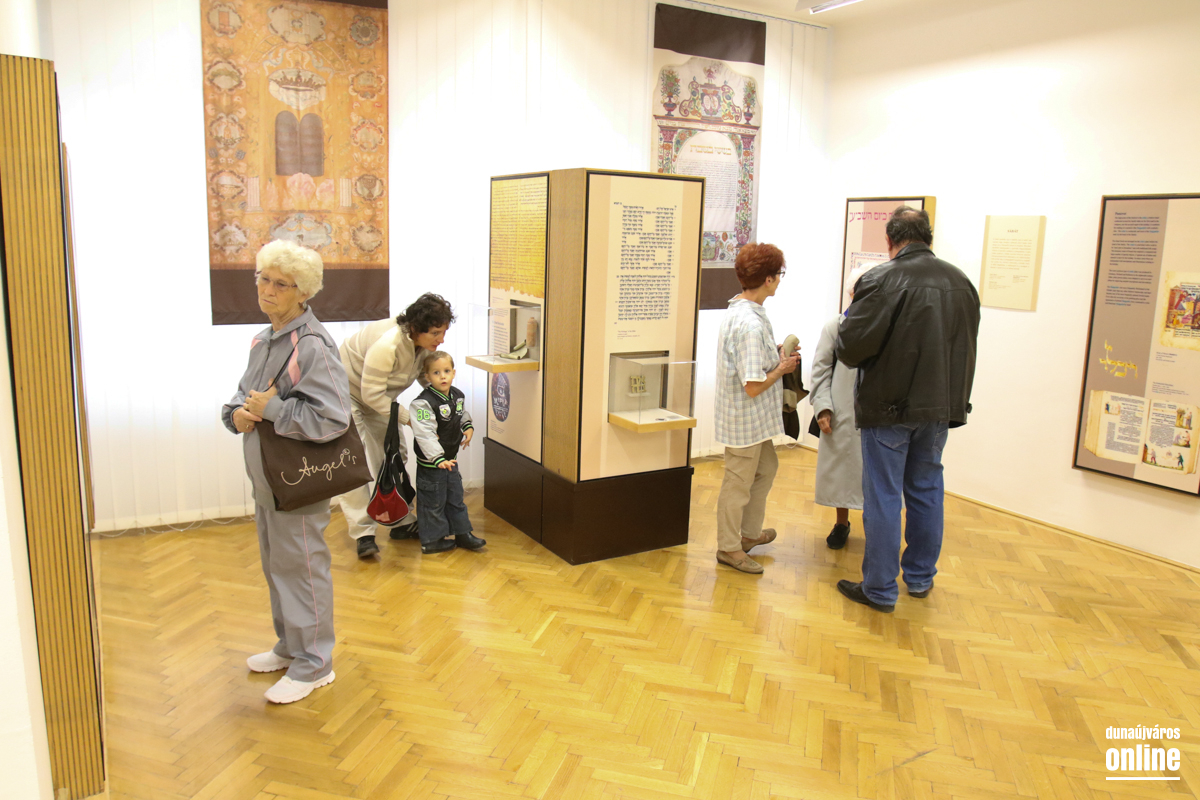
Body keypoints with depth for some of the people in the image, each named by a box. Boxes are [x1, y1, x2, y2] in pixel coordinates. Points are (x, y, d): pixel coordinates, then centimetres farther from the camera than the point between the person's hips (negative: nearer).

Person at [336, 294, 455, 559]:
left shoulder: (424, 342, -15)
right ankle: (363, 533, -9)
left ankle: (402, 522, 17)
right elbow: (372, 394, -31)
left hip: (377, 395, 8)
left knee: (394, 455, 7)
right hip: (346, 391, -8)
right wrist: (408, 418, -25)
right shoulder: (387, 345, -39)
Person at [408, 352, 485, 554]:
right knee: (433, 501, 4)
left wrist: (469, 427, 4)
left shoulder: (457, 395, 2)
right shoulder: (424, 403, -23)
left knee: (456, 497, 18)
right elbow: (425, 434, -30)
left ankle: (462, 533, 31)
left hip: (450, 459, 8)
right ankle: (432, 540, 18)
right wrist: (438, 458, -36)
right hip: (430, 463, -8)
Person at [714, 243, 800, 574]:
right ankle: (729, 547, 23)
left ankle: (749, 532, 40)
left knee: (766, 467, 25)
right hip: (745, 419, -10)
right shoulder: (751, 324, -28)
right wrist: (782, 368, -12)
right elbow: (753, 386, -28)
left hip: (755, 418, 10)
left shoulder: (737, 310, 3)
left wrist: (777, 355, 7)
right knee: (739, 483, 6)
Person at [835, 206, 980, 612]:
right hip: (940, 406, 6)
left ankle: (880, 589, 13)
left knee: (883, 497, 3)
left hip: (890, 407, -6)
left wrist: (850, 316, 0)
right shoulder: (961, 281, 5)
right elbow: (966, 347, 13)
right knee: (926, 491, 18)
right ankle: (921, 578, 32)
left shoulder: (881, 280, -16)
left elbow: (851, 349, -19)